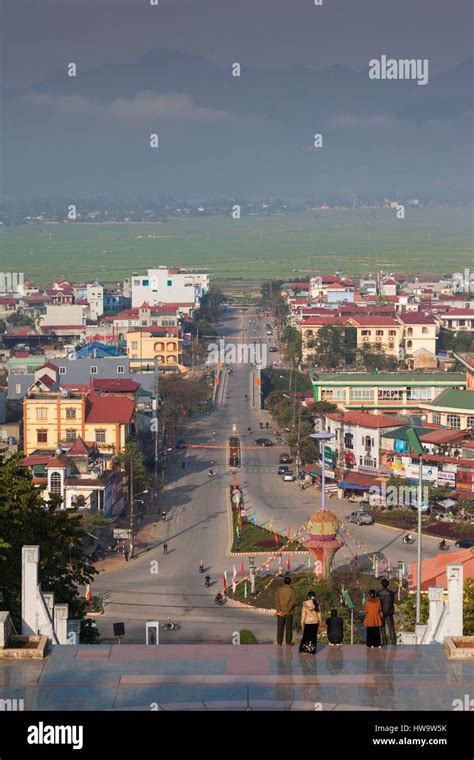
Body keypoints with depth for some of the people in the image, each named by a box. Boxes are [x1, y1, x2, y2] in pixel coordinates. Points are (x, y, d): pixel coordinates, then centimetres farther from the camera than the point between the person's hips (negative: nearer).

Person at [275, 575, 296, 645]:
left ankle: (279, 642, 8)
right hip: (289, 613, -2)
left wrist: (279, 610, -16)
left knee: (280, 627, 8)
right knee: (289, 627, 6)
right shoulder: (292, 591, -8)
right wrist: (286, 612, -14)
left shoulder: (279, 589, -3)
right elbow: (292, 602, -14)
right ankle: (288, 642, 7)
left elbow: (276, 600, -11)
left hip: (280, 612, 2)